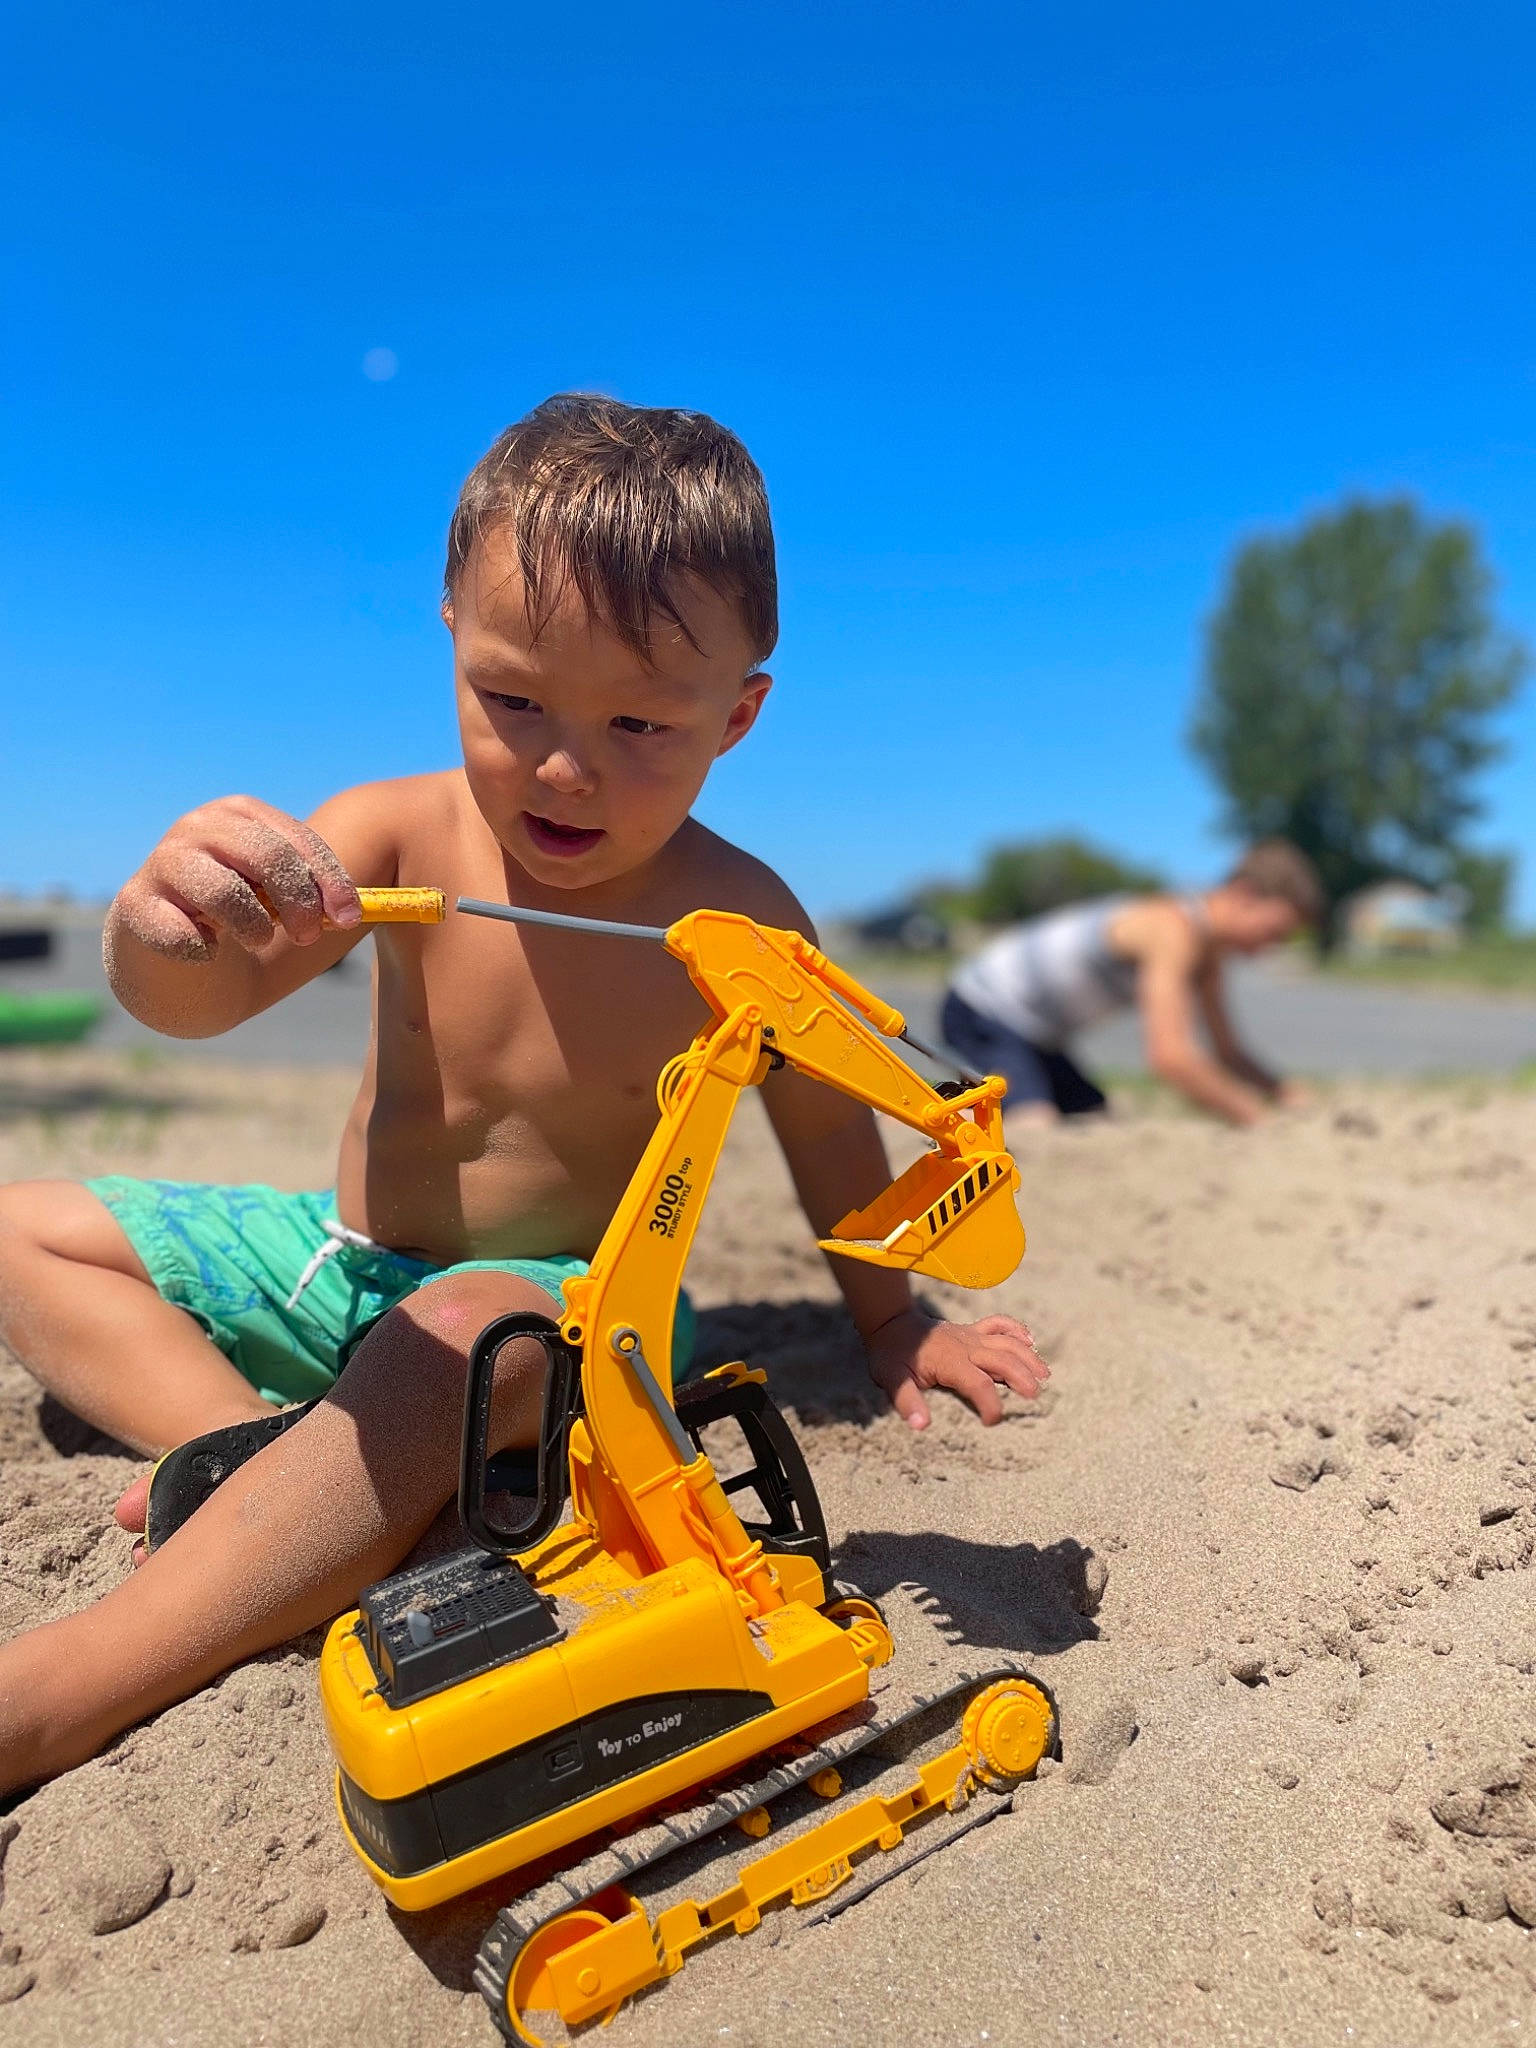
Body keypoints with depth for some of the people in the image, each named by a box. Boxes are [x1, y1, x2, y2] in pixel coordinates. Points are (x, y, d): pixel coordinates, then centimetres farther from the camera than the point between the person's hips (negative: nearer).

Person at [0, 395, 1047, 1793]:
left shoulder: (735, 921, -17)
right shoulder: (407, 836, -14)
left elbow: (824, 1122, -1)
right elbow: (192, 1003, -27)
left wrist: (889, 1317, 8)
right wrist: (171, 923, -53)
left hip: (564, 1301, -4)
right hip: (338, 1258, 5)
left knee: (461, 1341, -39)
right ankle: (244, 1440, -16)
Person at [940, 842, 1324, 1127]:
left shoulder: (1207, 956, 5)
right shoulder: (1173, 930, -26)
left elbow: (1228, 1056, 15)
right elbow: (1169, 1056, -35)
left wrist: (1289, 1096, 0)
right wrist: (1255, 1117, -28)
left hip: (1035, 1035, 10)